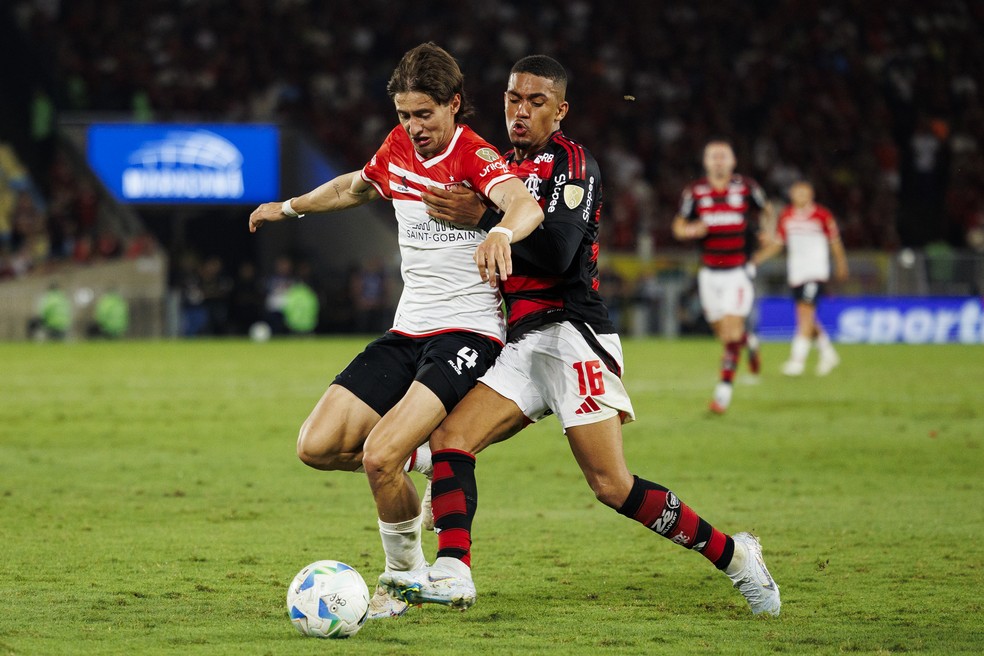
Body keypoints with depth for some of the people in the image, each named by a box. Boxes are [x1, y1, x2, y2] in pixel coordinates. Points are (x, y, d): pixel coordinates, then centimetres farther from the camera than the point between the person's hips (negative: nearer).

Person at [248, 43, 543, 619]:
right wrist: (292, 207, 43)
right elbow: (358, 186, 32)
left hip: (467, 333, -7)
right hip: (408, 331, 7)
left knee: (379, 456, -23)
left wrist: (502, 231, -57)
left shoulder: (475, 157, -13)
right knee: (318, 447, -7)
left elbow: (527, 204, -35)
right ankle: (419, 457, 19)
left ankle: (406, 577, 0)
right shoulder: (397, 149, 8)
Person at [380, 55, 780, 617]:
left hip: (572, 333, -8)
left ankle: (735, 556, 0)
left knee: (613, 486, -13)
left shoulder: (572, 162, -6)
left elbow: (558, 252, -19)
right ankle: (452, 576, -16)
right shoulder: (504, 167, 20)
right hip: (523, 347, 8)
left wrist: (483, 217, -18)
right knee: (450, 439, -11)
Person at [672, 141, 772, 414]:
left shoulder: (746, 187, -3)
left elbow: (766, 209, 16)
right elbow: (678, 225, 7)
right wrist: (690, 230, -13)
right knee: (722, 332, 9)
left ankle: (724, 390, -7)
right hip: (710, 274, 3)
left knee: (731, 332, -13)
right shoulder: (695, 191, 0)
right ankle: (750, 342, 43)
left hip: (738, 271, -3)